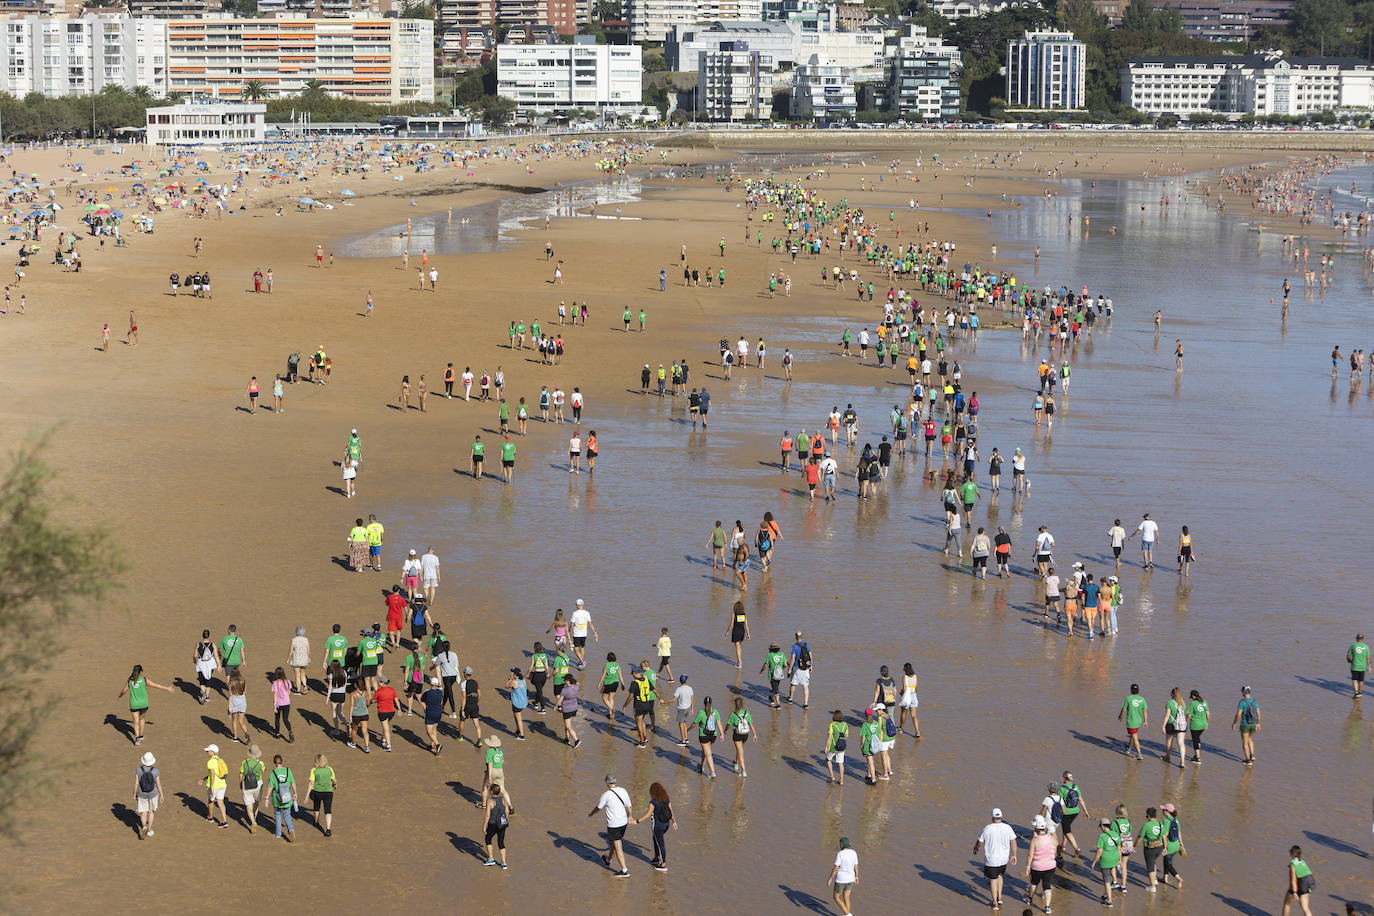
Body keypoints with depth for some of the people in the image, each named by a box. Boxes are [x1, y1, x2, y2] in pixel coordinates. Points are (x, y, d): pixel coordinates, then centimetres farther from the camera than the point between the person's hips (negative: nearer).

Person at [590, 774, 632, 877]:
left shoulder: (606, 795, -19)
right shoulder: (623, 791, -2)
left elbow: (598, 808, -4)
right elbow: (628, 806, 9)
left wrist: (591, 814, 18)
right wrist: (629, 817, 28)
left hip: (613, 825, -7)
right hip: (624, 822, 7)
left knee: (618, 848, 1)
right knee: (615, 843, 27)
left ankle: (624, 870, 2)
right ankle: (608, 860, 49)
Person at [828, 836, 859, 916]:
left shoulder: (840, 854, -21)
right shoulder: (854, 853, -2)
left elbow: (835, 868, -19)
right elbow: (856, 866, 7)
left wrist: (830, 878, -10)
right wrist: (856, 877, 21)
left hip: (841, 879, -6)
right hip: (850, 879, 6)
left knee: (836, 898, 10)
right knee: (846, 899, 17)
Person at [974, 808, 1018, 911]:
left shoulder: (987, 829, -16)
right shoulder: (1008, 828, -9)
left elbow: (979, 842, -6)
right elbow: (1013, 842, -4)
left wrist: (975, 848, 16)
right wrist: (1014, 856, 6)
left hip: (991, 860, -3)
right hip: (1004, 859, 3)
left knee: (993, 879, 11)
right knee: (999, 875, 29)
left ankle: (995, 904, 17)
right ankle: (999, 898, 29)